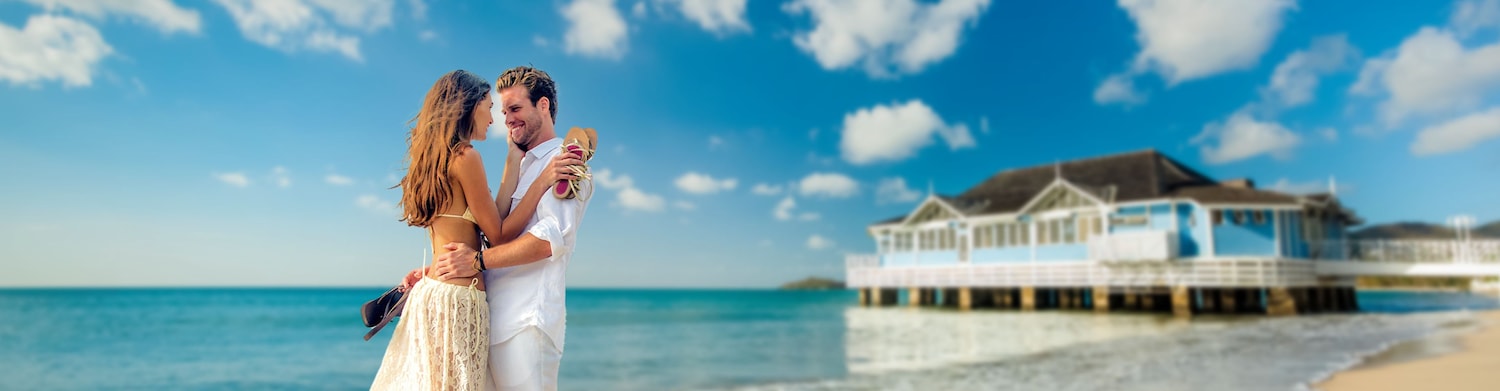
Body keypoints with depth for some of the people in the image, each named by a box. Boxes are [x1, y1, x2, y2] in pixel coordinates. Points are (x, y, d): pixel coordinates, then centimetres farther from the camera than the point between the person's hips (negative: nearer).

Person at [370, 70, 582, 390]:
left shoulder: (435, 157, 14)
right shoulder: (465, 156, -12)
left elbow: (492, 217, 11)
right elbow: (499, 234, -9)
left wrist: (515, 162, 17)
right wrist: (542, 181, -9)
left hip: (430, 290, 9)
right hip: (458, 295, -9)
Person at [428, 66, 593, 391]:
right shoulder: (521, 168, 24)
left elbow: (555, 237, -19)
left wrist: (478, 261, -18)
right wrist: (430, 271, 16)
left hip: (527, 319, -8)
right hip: (496, 316, 8)